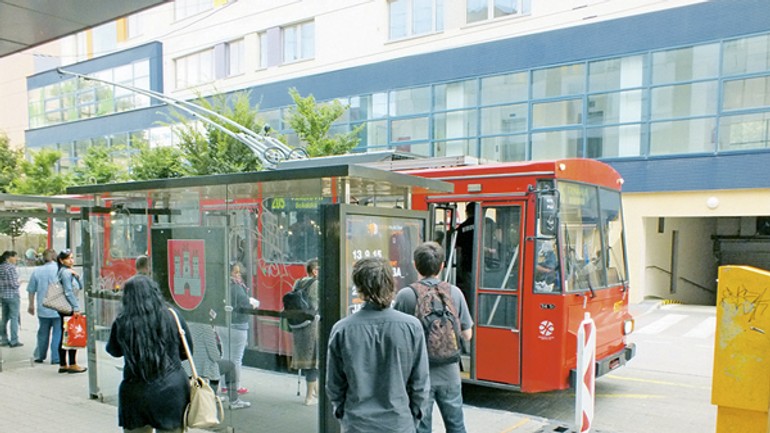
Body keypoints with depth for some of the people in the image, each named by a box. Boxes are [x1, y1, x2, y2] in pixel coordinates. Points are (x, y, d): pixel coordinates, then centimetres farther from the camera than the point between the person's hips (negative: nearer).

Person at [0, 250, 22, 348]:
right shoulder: (11, 267, -16)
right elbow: (14, 284, -18)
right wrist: (19, 283, 0)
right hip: (12, 296, -8)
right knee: (14, 318, -1)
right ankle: (14, 341, 2)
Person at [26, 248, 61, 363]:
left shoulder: (37, 271, 2)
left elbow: (31, 290, 10)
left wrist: (31, 305, 22)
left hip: (43, 308, 3)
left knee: (43, 333, 17)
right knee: (58, 333, 1)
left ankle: (40, 356, 28)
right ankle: (56, 358, 0)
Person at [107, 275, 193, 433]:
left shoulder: (121, 323, -8)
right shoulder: (173, 317, -7)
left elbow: (114, 351, 11)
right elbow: (188, 351, 5)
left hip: (136, 394, 0)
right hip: (172, 391, 0)